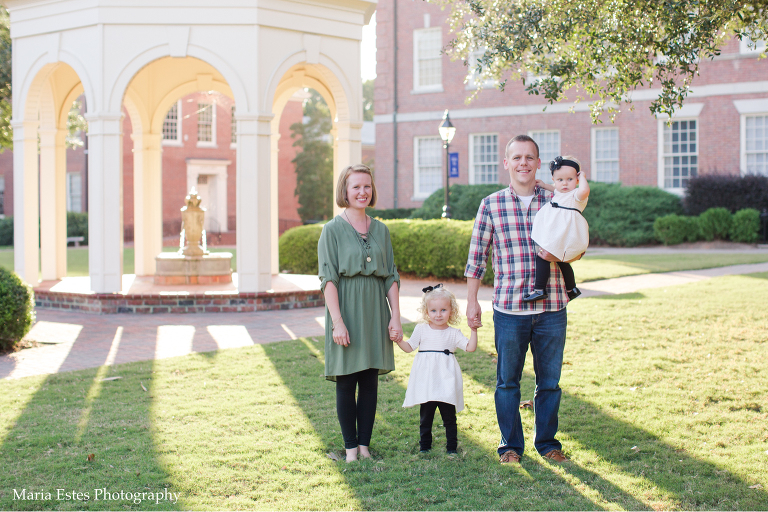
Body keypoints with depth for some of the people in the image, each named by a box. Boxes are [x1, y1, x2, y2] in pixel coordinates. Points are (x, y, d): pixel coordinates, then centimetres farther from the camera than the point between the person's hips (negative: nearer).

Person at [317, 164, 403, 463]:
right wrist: (337, 321, -16)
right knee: (346, 383, 1)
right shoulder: (333, 230, -3)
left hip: (375, 312, 4)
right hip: (346, 310, -4)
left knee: (370, 382, 6)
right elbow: (328, 279, -8)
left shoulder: (381, 230, 10)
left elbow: (391, 277, 10)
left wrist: (395, 317, 1)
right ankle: (351, 447, 10)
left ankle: (365, 444, 13)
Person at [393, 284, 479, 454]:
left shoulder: (454, 333, 5)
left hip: (447, 383, 0)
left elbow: (470, 347, -1)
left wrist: (474, 330, -10)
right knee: (425, 416, 5)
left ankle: (451, 447, 13)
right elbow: (409, 347, 10)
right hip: (426, 383, 1)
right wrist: (398, 339, -6)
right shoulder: (421, 330, 7)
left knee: (449, 416, 4)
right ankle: (424, 445, 17)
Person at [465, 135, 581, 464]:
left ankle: (547, 442, 25)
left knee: (549, 381, 9)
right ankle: (511, 444, 21)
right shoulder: (491, 205, 2)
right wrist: (472, 301, 4)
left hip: (552, 308, 1)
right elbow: (477, 256, 6)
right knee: (507, 380, 6)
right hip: (509, 309, -1)